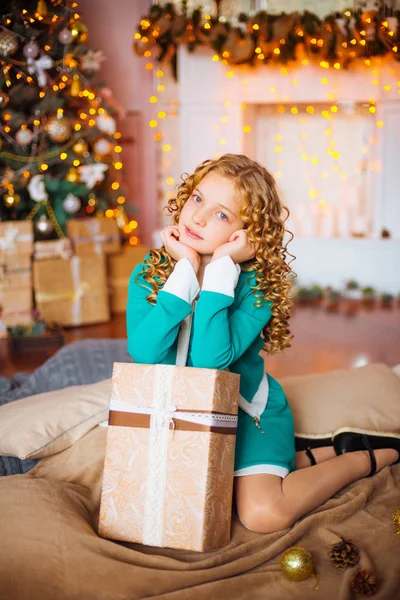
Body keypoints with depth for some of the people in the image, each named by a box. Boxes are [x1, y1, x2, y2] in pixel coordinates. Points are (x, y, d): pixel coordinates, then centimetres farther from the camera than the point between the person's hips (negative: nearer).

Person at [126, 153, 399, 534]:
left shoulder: (256, 287, -21)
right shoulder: (149, 273, -12)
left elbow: (210, 360, -37)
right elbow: (143, 353, -29)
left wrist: (221, 267, -33)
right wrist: (185, 269, -29)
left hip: (246, 412, -5)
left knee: (262, 514, -21)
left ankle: (369, 458, 5)